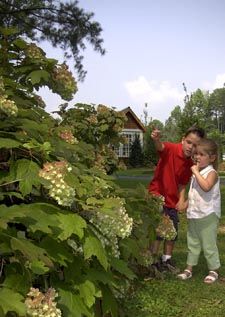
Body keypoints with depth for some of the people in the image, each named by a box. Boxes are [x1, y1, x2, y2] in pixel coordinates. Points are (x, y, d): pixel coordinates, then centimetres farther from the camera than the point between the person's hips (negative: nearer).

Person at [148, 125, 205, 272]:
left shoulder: (190, 164, 0)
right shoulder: (171, 149, -18)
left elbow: (182, 184, 7)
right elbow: (161, 147, -41)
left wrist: (181, 200, -9)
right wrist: (156, 139, -64)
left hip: (172, 201, 7)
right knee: (158, 231, -6)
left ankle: (166, 260, 34)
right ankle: (153, 261, 12)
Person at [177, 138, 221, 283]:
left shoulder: (212, 173, -14)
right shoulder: (197, 172, 11)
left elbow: (206, 187, -36)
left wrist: (196, 172, -28)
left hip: (208, 215, -8)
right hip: (193, 214, 8)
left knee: (208, 244, 2)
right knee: (193, 243, 15)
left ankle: (214, 270, 18)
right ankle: (189, 269, 24)